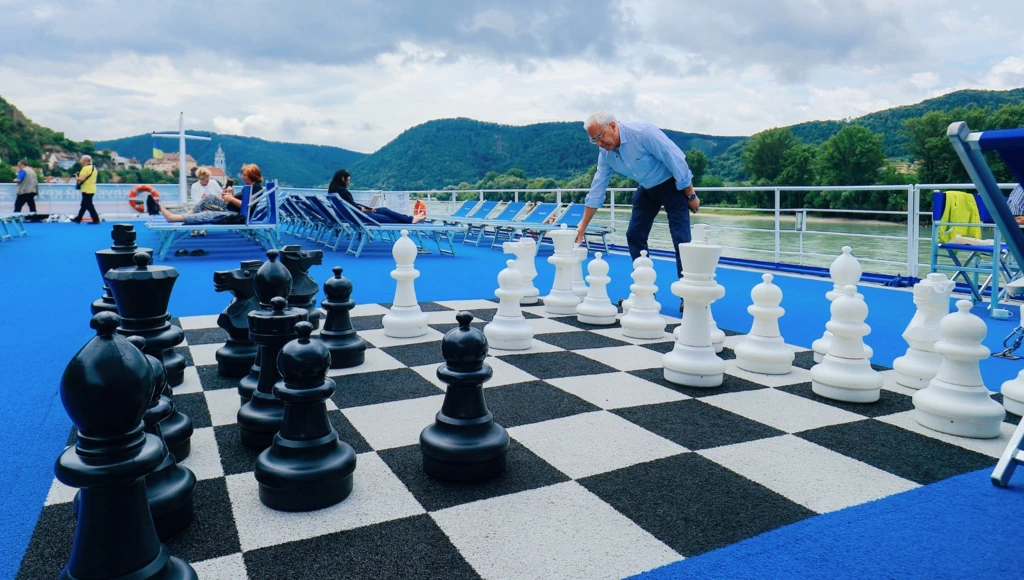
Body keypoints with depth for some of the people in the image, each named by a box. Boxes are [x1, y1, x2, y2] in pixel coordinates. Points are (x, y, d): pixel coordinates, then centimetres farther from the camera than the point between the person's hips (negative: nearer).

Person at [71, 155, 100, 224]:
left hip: (86, 190, -10)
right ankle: (78, 219, 25)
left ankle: (96, 220, -7)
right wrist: (80, 176, 17)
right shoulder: (93, 168, 12)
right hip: (91, 189, 10)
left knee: (89, 206, -5)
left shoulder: (85, 168, -17)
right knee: (84, 205, 16)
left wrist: (77, 177, -5)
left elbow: (82, 179, -25)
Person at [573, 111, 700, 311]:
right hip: (647, 188, 7)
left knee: (681, 238, -13)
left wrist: (691, 195, -19)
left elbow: (676, 160, -25)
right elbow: (596, 190, -3)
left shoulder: (643, 133, -29)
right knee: (634, 235, 1)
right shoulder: (605, 153, -8)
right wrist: (583, 226, -5)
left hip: (672, 183, -7)